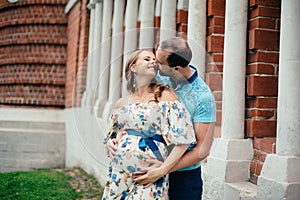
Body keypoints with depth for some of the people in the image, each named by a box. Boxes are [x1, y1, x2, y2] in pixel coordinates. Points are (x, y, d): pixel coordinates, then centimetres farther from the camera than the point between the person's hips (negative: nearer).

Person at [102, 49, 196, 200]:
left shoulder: (164, 95, -4)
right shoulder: (122, 103, 9)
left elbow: (183, 138, -11)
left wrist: (162, 169, -14)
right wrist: (112, 143, 2)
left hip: (149, 176, -4)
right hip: (118, 174, 4)